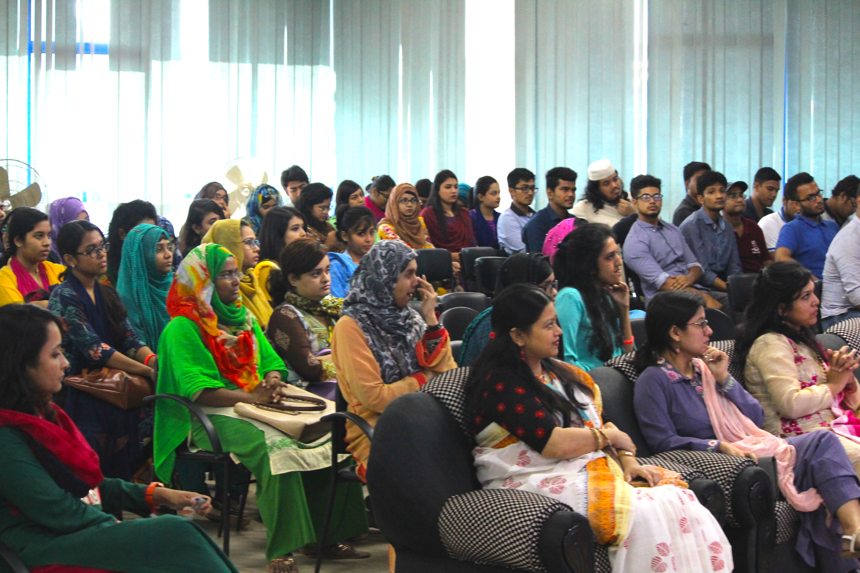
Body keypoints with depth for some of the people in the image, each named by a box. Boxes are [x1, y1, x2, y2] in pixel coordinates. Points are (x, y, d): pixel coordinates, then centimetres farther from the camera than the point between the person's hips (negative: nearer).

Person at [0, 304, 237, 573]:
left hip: (84, 532, 8)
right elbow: (59, 512, -17)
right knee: (177, 534, -22)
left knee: (179, 533, -15)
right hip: (50, 550, -8)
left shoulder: (41, 412, 14)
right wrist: (125, 529, -8)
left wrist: (158, 495, 9)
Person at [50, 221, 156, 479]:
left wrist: (154, 359, -18)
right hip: (84, 398, -7)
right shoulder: (65, 298, -11)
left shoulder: (107, 294, 12)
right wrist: (149, 370, -20)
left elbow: (131, 340, 5)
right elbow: (96, 350, -18)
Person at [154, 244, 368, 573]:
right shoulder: (182, 328, -3)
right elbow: (198, 392, -13)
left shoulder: (244, 318, 21)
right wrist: (251, 397, -20)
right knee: (278, 446, -36)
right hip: (216, 414, -7)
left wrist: (272, 381, -7)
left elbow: (272, 362, 17)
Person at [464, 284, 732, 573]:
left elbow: (598, 424, 17)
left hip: (592, 470, 8)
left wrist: (628, 460, -2)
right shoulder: (500, 384, -9)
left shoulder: (560, 373, 17)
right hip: (545, 485, -8)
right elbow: (553, 443, -18)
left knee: (680, 499, -17)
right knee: (645, 515, -30)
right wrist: (610, 435, -3)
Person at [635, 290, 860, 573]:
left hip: (754, 449, 8)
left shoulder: (704, 366, 18)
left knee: (823, 441, -19)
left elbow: (757, 418, 15)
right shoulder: (654, 381, -2)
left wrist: (724, 378, 3)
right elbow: (663, 442, -13)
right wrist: (720, 446, -21)